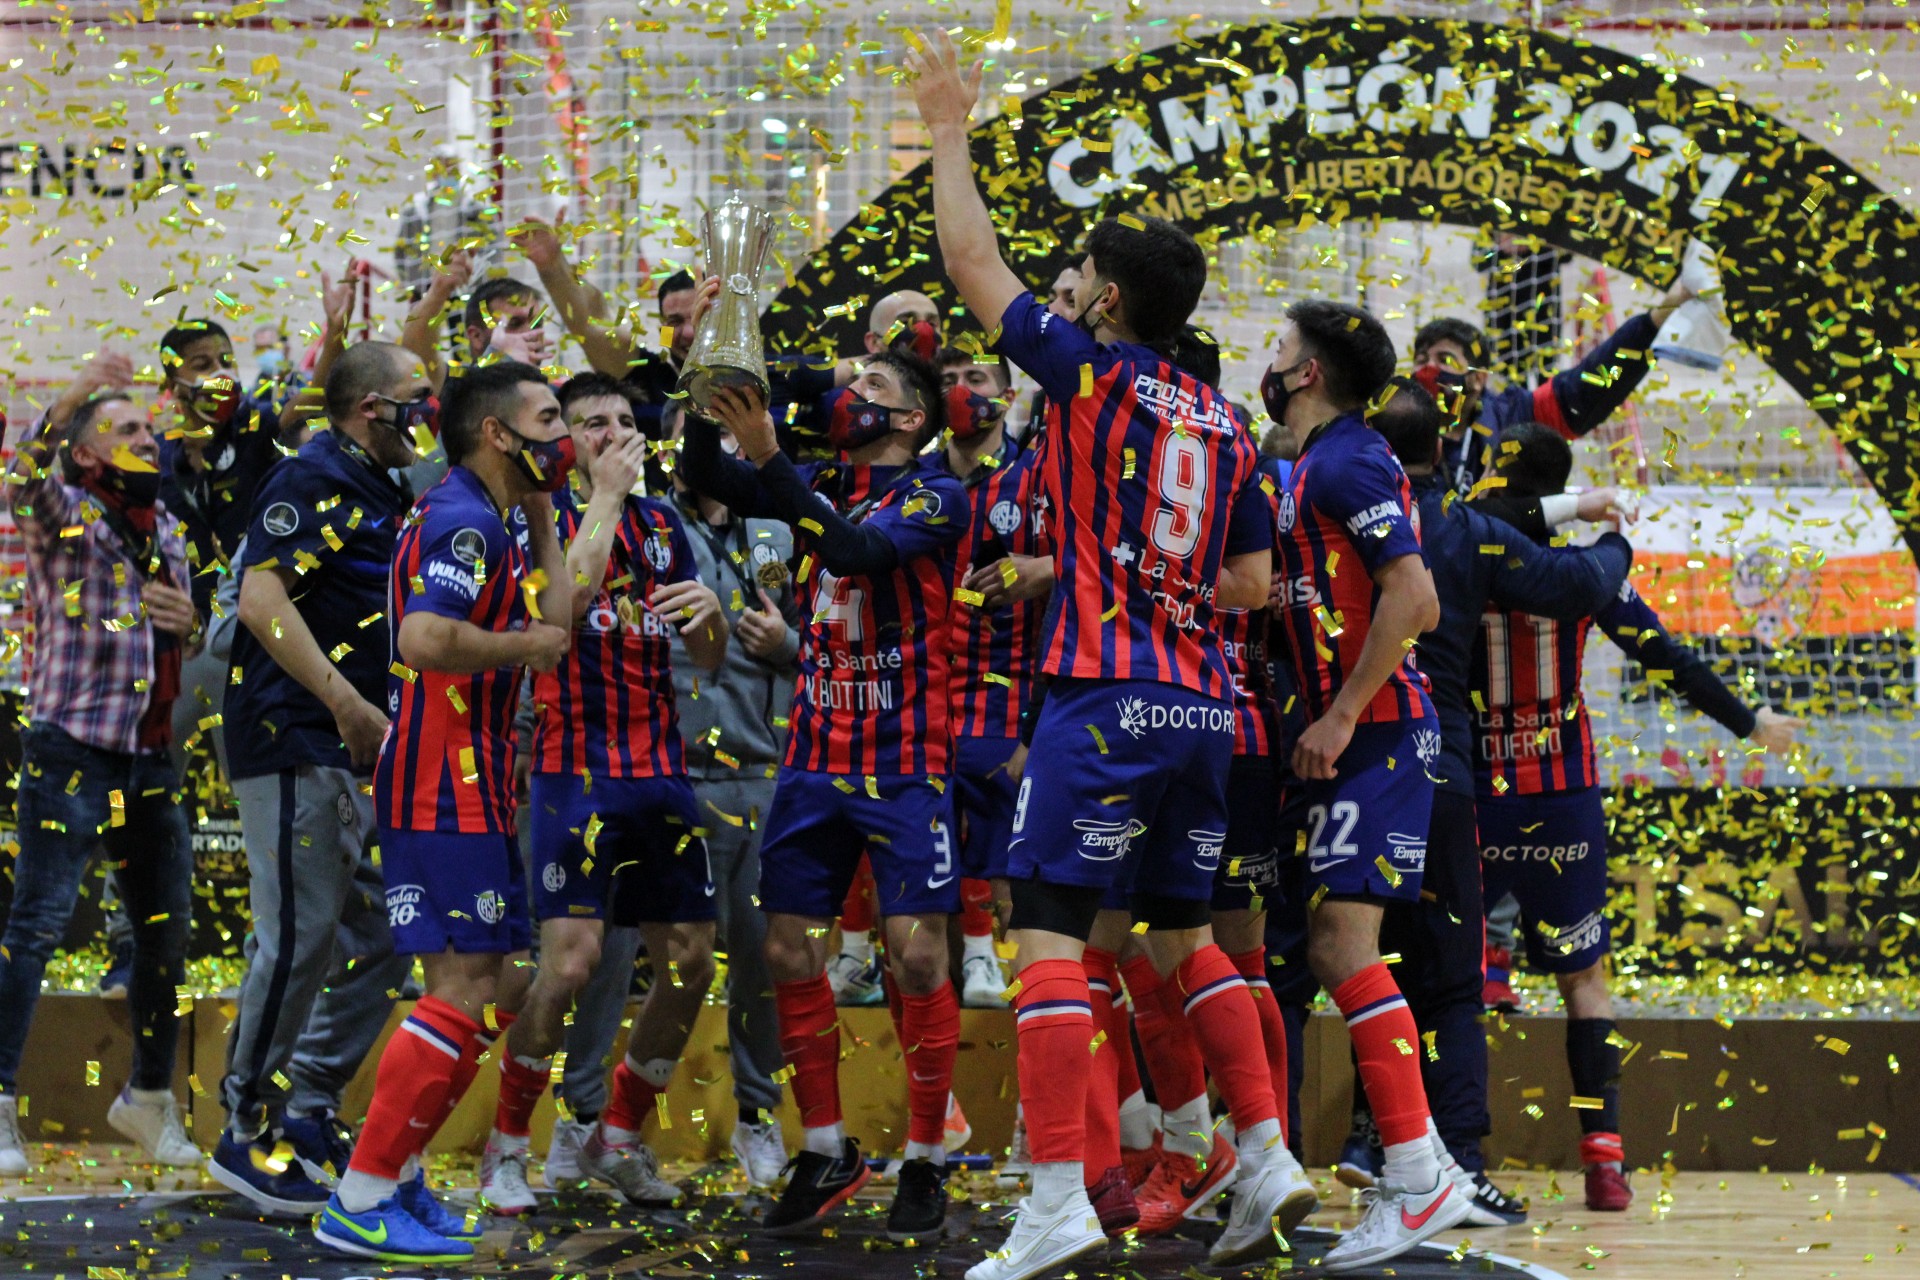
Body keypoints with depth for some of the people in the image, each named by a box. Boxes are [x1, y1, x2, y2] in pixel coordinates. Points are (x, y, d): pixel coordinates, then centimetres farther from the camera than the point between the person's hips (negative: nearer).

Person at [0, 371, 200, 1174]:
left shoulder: (167, 530, 16)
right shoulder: (67, 514, -3)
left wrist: (189, 625, 1)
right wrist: (76, 394, -40)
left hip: (150, 756, 7)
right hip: (72, 751, -7)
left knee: (166, 927, 10)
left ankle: (149, 1095, 24)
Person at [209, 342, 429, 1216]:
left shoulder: (385, 493, 18)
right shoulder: (313, 481, -11)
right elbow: (261, 598, -23)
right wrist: (347, 703, -25)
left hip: (357, 752, 10)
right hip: (294, 742, -10)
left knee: (384, 938, 10)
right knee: (299, 937, -9)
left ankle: (306, 1114, 19)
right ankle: (246, 1134, 3)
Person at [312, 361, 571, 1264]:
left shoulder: (483, 520, 18)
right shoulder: (465, 521, -15)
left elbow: (551, 616, 19)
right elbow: (425, 640, -29)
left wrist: (541, 515, 16)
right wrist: (523, 646, -15)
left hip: (461, 788, 11)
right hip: (446, 790, -11)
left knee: (501, 982, 14)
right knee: (470, 989, -12)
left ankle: (398, 1175, 18)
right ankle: (360, 1205, -10)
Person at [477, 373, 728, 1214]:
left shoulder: (663, 524, 15)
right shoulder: (548, 513, -2)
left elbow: (709, 661, 16)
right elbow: (562, 601, -23)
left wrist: (709, 610, -6)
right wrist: (607, 494, -17)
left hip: (661, 771, 6)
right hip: (577, 770, -6)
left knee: (690, 964, 5)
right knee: (569, 962, -15)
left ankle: (617, 1140, 21)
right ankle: (505, 1149, 1)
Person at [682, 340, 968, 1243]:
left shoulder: (935, 497, -6)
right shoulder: (822, 483, 12)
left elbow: (854, 549, -23)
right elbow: (708, 479, 3)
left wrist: (769, 456, -28)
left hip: (903, 764, -6)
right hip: (815, 755, 6)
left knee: (916, 955, -8)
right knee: (788, 950, 3)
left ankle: (925, 1163, 4)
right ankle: (826, 1153, 16)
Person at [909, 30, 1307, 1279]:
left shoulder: (1091, 372, -4)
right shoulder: (1223, 418, 13)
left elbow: (974, 263, 5)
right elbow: (1253, 581, 16)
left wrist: (950, 129, 16)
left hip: (1107, 698, -7)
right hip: (1205, 700, 7)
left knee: (1049, 934, -7)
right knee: (1185, 935, 19)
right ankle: (1270, 1157, 12)